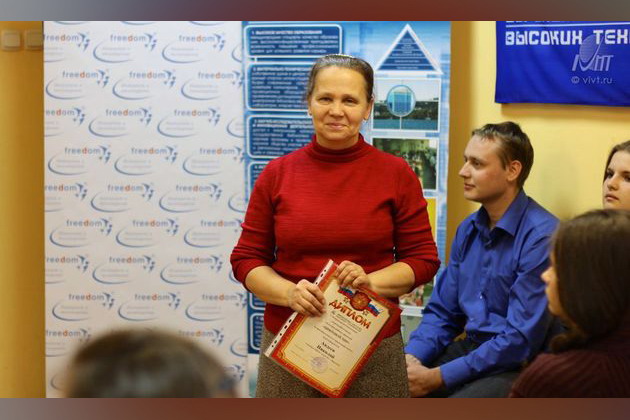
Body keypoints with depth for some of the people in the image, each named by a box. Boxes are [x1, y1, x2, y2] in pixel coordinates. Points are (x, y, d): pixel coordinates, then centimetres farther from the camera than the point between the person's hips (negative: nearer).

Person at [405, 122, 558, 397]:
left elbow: (520, 339, -19)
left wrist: (437, 377, -17)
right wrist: (410, 357, -6)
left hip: (516, 365, -7)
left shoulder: (541, 237, -16)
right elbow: (441, 313, 15)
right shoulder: (468, 230, 9)